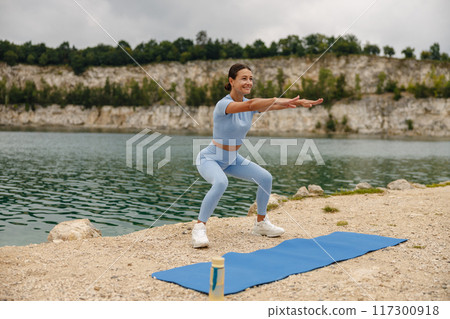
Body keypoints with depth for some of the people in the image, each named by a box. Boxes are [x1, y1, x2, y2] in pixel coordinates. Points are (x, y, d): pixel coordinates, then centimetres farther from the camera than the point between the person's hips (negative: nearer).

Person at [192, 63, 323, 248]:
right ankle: (199, 227, -22)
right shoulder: (223, 104, -25)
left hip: (232, 159, 7)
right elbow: (249, 105, -44)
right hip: (210, 158, -7)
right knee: (221, 182, -37)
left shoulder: (251, 104, -3)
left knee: (265, 178, -5)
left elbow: (275, 106, -17)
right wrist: (278, 100, -52)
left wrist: (299, 103, -33)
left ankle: (261, 223, 14)